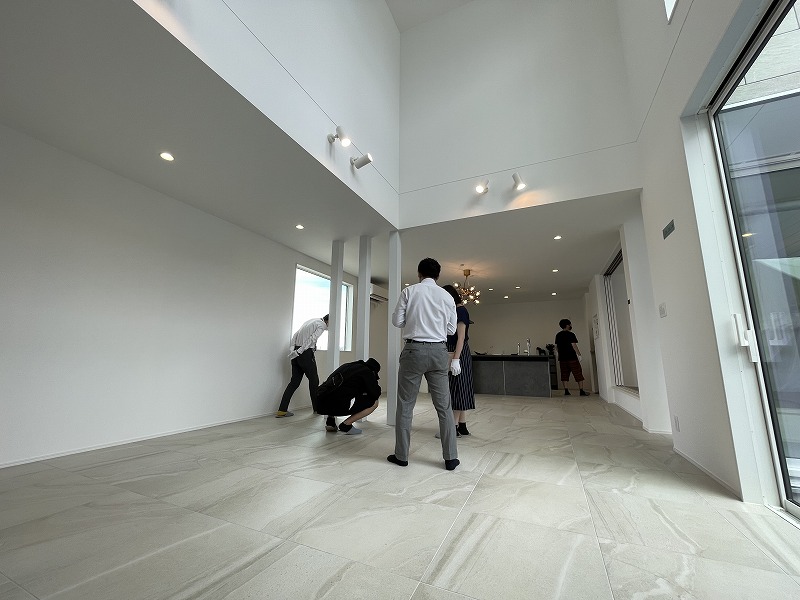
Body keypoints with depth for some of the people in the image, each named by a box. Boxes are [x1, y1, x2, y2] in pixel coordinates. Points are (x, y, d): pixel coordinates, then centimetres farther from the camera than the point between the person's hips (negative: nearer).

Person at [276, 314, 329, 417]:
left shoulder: (310, 321, 19)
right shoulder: (321, 325, -7)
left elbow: (295, 335, 17)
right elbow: (311, 339, -18)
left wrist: (293, 349, 11)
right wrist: (298, 351, -17)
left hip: (297, 352, 8)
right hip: (306, 353, -8)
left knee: (294, 381, 10)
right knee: (314, 380, 7)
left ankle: (282, 410, 7)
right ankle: (317, 408, 19)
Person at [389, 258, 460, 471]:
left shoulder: (409, 291, -1)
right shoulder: (447, 297, 5)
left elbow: (397, 321, 0)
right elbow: (451, 329, 8)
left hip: (414, 350, -2)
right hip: (438, 351, 2)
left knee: (405, 404, 9)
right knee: (444, 406, 10)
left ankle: (401, 455, 19)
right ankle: (450, 458, 17)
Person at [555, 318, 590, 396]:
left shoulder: (558, 335, 10)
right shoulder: (570, 334, -9)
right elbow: (574, 345, -13)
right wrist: (579, 354, -6)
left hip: (562, 358, 6)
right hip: (572, 358, -6)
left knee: (564, 374, 6)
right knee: (578, 374, 3)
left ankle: (566, 391, 4)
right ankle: (582, 391, 5)